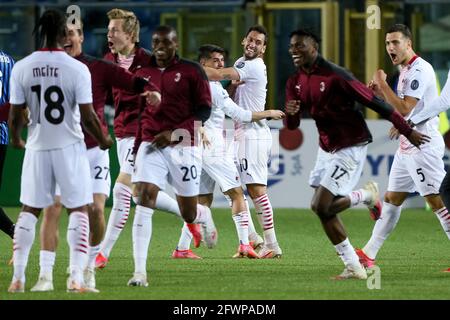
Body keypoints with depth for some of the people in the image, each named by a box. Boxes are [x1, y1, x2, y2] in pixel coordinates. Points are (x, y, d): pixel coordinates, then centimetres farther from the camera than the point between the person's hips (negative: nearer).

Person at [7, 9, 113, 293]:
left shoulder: (21, 68, -5)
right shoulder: (77, 68, -12)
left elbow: (15, 115, -1)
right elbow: (88, 116, -11)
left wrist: (16, 138, 20)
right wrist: (103, 140, 8)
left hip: (37, 147, 3)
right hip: (70, 147, -3)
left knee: (29, 210, 12)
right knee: (78, 210, 6)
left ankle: (18, 277, 9)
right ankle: (76, 277, -3)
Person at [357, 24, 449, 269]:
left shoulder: (419, 70, -16)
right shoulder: (406, 70, 16)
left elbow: (404, 109, -22)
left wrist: (383, 84, -15)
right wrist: (381, 92, 10)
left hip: (423, 146, -10)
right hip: (407, 147, 10)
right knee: (392, 199, 13)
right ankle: (369, 254, 17)